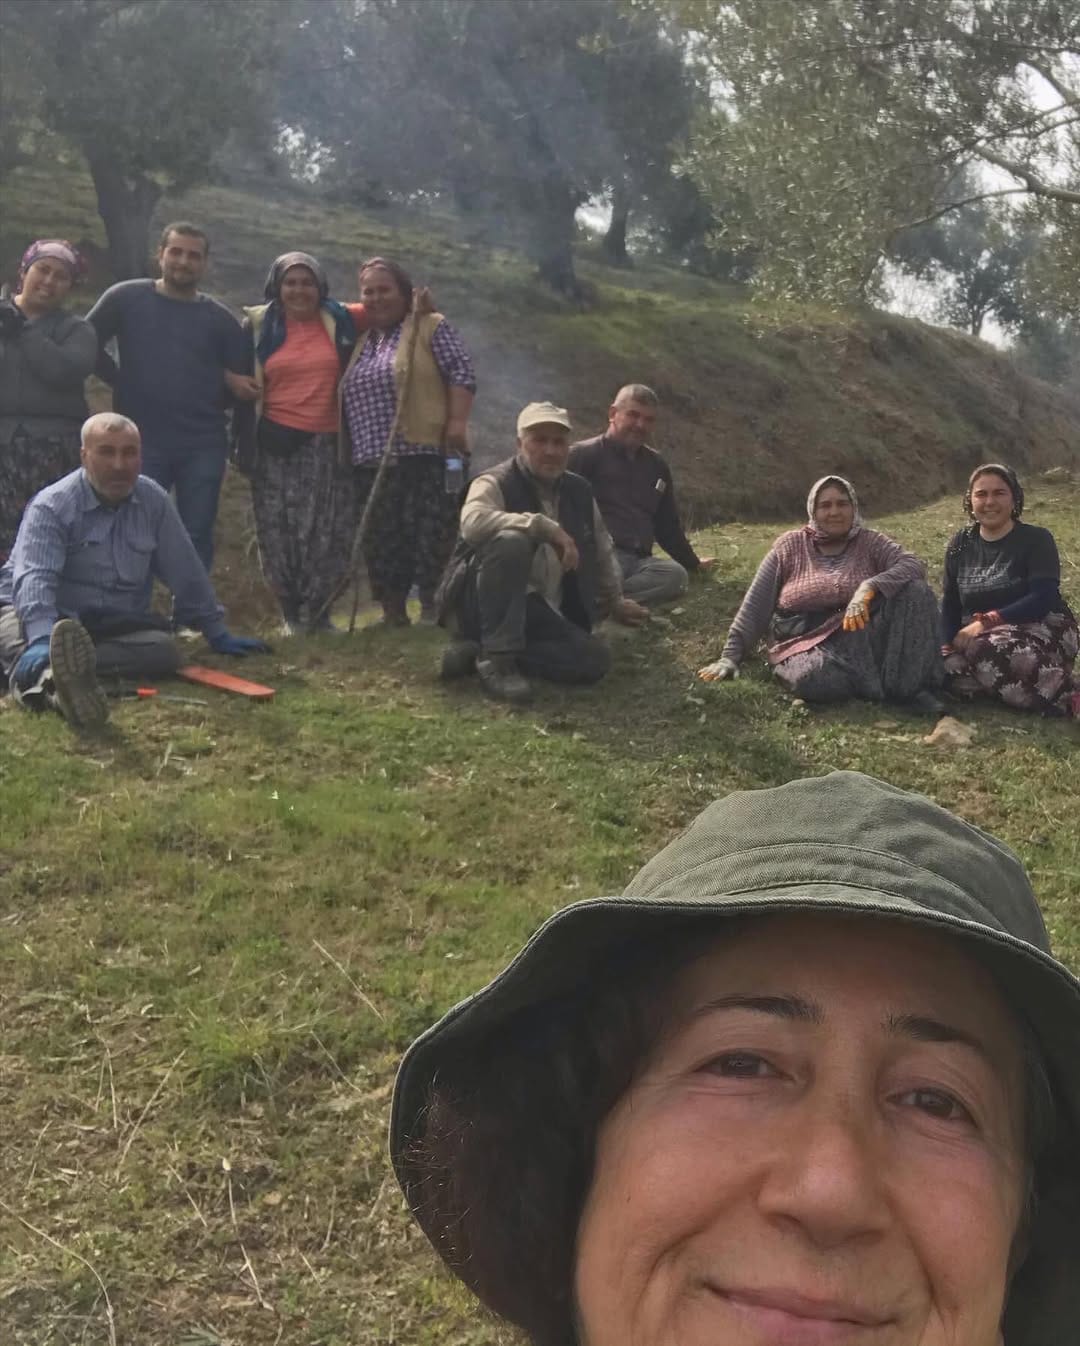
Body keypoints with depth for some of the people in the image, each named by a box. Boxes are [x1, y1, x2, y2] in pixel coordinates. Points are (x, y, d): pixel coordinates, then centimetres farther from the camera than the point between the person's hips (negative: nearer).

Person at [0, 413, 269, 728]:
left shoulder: (154, 500, 4)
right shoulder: (51, 506, -11)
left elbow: (185, 571, 11)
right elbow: (35, 577, -25)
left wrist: (217, 634, 14)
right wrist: (42, 640, -44)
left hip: (118, 625, 4)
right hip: (52, 618, -4)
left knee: (165, 649, -27)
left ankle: (65, 669, -46)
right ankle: (56, 685, -76)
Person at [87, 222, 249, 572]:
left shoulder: (219, 318, 6)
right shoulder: (126, 298, 2)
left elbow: (243, 380, 11)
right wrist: (120, 381, 2)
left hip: (203, 446, 2)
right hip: (141, 442, -1)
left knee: (196, 538, 7)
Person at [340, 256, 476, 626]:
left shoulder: (431, 327, 4)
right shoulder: (362, 344, 24)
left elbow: (462, 373, -5)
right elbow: (348, 398, 28)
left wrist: (457, 422, -16)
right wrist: (350, 452, 21)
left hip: (425, 455, -7)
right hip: (372, 462, 7)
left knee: (430, 534, -8)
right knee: (381, 539, 6)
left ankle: (433, 609, -3)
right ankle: (392, 613, 13)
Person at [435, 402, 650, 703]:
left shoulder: (580, 492, 11)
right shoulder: (495, 483, -10)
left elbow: (602, 550, 27)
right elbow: (473, 521, -34)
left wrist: (615, 601, 37)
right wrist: (546, 527, -33)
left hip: (541, 614, 7)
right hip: (478, 607, -6)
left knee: (595, 659, -17)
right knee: (512, 541, -34)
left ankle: (481, 650, -8)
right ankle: (497, 658, -26)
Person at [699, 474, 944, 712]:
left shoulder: (870, 542, 4)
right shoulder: (790, 546, 3)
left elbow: (914, 566, -12)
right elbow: (756, 605, 2)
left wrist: (870, 587, -30)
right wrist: (730, 656, -4)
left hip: (862, 638, 2)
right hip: (806, 643, -1)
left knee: (915, 590, -21)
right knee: (812, 677, -39)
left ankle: (911, 686, -19)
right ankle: (886, 681, -12)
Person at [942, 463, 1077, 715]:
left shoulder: (1036, 539, -5)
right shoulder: (960, 544, 10)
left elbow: (1043, 598, -16)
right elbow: (950, 603, 10)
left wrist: (987, 622, -25)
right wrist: (948, 645, -10)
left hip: (1042, 631, -5)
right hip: (982, 636, 5)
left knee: (985, 648, -38)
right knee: (951, 670, -29)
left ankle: (1057, 695, -20)